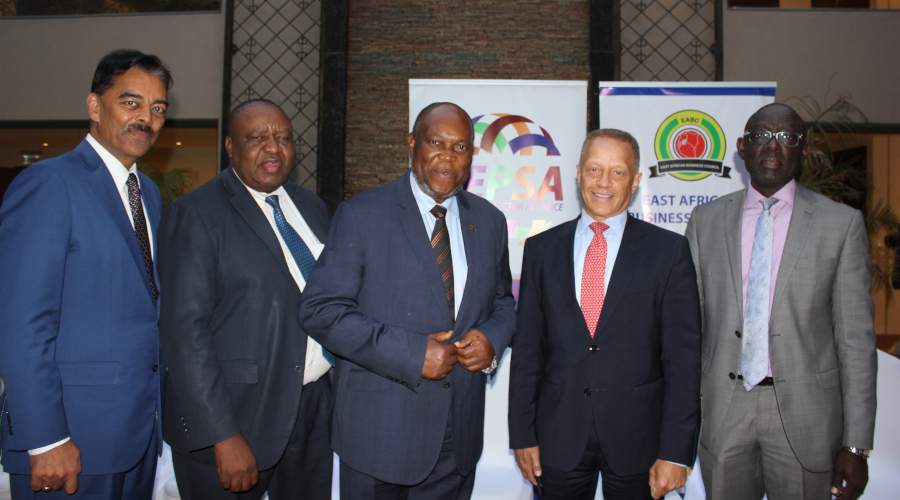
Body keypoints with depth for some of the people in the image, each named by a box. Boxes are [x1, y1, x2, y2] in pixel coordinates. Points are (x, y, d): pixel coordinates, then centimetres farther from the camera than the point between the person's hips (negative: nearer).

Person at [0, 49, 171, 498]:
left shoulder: (148, 193, 13)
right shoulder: (47, 184, -11)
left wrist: (159, 405, 9)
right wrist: (45, 440, -18)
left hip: (142, 428, 7)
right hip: (73, 438, -7)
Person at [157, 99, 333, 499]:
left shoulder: (311, 207, 10)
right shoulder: (195, 215, -10)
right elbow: (184, 330, -16)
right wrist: (223, 436, -19)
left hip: (313, 410, 6)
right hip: (232, 419, -6)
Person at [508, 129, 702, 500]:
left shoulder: (669, 250, -3)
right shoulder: (541, 249, 3)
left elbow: (683, 355, -5)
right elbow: (527, 348, 4)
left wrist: (676, 452, -8)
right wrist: (523, 434, 2)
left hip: (637, 441, -1)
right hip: (559, 440, 1)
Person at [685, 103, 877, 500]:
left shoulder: (842, 223, -2)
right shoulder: (705, 220, 4)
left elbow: (856, 338, -3)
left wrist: (856, 445, -6)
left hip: (804, 413, -1)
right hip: (722, 412, 2)